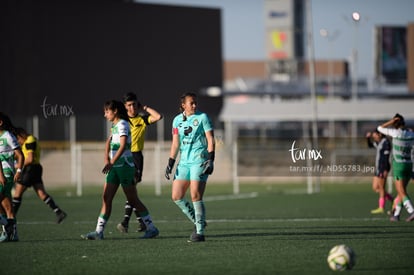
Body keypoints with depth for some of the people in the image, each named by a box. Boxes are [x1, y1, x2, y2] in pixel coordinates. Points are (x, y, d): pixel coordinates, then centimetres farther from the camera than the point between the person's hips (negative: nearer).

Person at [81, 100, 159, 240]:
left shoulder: (122, 125, -13)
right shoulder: (114, 125, 15)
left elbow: (122, 146, -24)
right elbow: (109, 142, 24)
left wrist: (111, 163, -30)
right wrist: (106, 159, 7)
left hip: (125, 165, -9)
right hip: (115, 167, 9)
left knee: (133, 200, -3)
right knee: (106, 198, 3)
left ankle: (151, 228, 5)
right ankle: (99, 232, 2)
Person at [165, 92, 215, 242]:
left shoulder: (202, 117, -1)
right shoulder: (177, 120, 11)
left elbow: (210, 139, -5)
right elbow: (175, 143, 15)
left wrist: (210, 159, -14)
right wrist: (170, 163, 9)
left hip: (199, 161, -6)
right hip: (184, 162, 6)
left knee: (196, 196, -11)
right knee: (176, 196, 0)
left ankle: (200, 232, -5)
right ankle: (198, 222, 15)